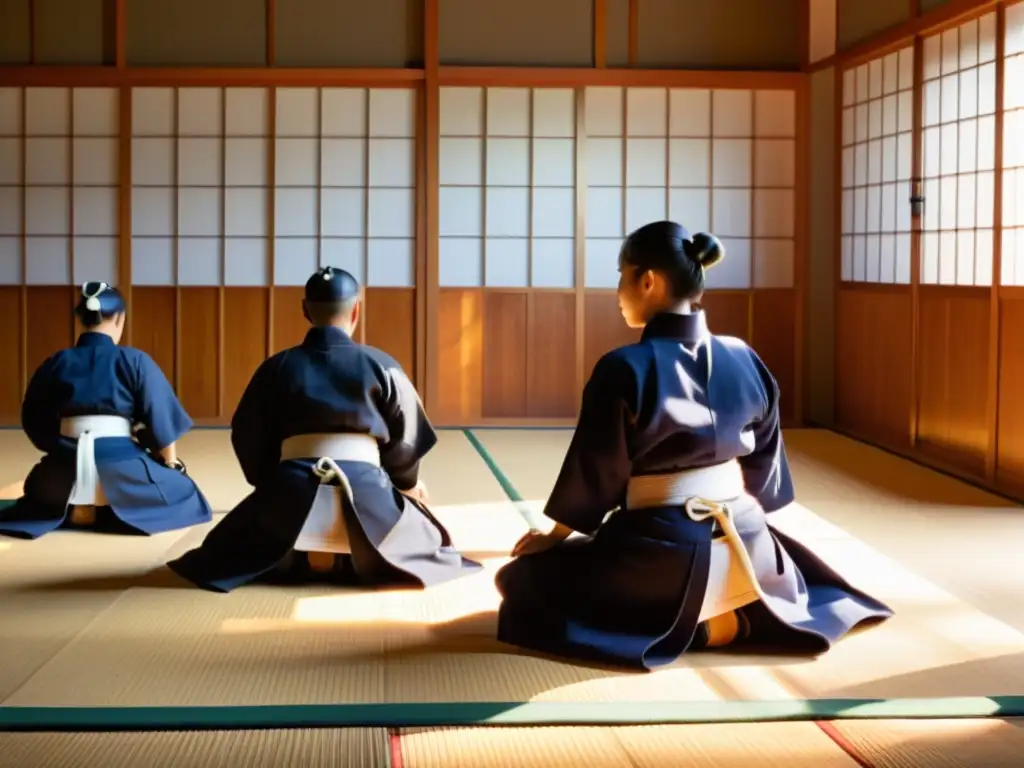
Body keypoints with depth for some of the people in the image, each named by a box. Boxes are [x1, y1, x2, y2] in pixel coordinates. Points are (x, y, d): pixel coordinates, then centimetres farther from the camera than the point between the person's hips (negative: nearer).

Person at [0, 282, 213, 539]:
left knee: (39, 491, 39)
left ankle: (71, 509, 9)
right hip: (119, 464, -3)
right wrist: (171, 463, 16)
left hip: (68, 462, 4)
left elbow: (34, 421, 14)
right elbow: (161, 417, 0)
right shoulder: (134, 361, -4)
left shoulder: (56, 363, 6)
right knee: (182, 491, 22)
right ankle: (112, 513, 5)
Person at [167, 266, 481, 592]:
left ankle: (297, 556, -4)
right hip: (363, 488, -1)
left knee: (229, 551, 27)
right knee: (425, 540, 25)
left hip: (294, 487, 1)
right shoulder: (381, 366, 2)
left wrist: (268, 482, 27)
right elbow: (406, 439, 9)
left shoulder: (276, 367, 6)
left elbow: (248, 438, 11)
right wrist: (408, 481, 28)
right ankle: (350, 558, -3)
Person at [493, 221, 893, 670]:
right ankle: (742, 618, 6)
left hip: (662, 552, -6)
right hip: (744, 542, 6)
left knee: (527, 580, 12)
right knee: (791, 562, 42)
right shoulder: (744, 360, 0)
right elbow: (764, 464, 11)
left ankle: (685, 629, -6)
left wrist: (555, 536, 8)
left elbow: (595, 473, -8)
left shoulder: (624, 369, -16)